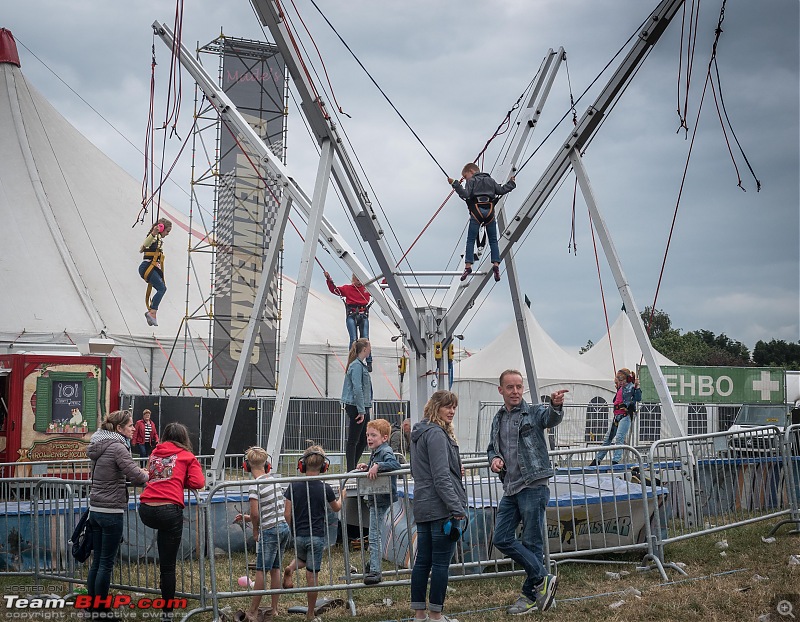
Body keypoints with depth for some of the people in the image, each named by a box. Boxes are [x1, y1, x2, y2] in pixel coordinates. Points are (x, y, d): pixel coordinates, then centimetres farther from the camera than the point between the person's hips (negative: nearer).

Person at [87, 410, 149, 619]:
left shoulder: (98, 445, 10)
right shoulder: (117, 447, -16)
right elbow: (136, 476, -22)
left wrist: (137, 473, 10)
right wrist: (147, 475, 0)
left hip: (95, 510, 8)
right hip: (111, 512, -8)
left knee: (97, 561, 14)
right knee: (106, 564, 0)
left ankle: (92, 605, 20)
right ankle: (100, 610, 6)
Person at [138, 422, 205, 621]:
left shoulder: (155, 453, 21)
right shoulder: (187, 456, 11)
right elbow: (197, 483, 1)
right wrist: (180, 481, 19)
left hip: (146, 510, 3)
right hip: (169, 510, -3)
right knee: (168, 566, 4)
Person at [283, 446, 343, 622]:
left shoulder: (294, 486, -7)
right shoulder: (325, 488, -9)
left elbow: (287, 514, -4)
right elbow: (336, 508, 10)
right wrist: (342, 494, 29)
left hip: (299, 536, 2)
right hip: (317, 536, -2)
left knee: (302, 559, 33)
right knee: (312, 576, 5)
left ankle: (290, 568, 1)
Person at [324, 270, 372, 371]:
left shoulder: (367, 288, 13)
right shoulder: (347, 288, 10)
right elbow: (333, 289, 7)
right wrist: (329, 280, -5)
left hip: (363, 316, 1)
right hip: (351, 316, -1)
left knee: (365, 339, -6)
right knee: (353, 340, -10)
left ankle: (369, 362, -5)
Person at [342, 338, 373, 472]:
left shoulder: (361, 364, 16)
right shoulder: (356, 365, -14)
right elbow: (357, 389, -20)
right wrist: (361, 411, -21)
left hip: (362, 407, 10)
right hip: (356, 407, -10)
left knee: (364, 438, 13)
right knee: (353, 440, -4)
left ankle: (353, 467, 20)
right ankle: (351, 470, 0)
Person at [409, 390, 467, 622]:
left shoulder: (420, 433, 18)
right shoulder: (436, 434, -13)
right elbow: (441, 477, -19)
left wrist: (456, 469, 31)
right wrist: (457, 508, -21)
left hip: (422, 507, 10)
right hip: (441, 507, -10)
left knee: (423, 561, 10)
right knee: (441, 563, -4)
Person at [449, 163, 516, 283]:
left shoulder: (472, 181, 6)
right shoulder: (490, 180, 19)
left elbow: (466, 194, -10)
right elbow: (501, 190, 17)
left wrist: (455, 184, -10)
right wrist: (511, 183, 33)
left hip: (476, 211, -3)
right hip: (490, 211, 3)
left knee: (470, 240, 0)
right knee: (493, 240, 9)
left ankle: (468, 266, -8)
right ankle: (496, 264, -5)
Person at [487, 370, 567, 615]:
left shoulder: (534, 413, -4)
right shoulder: (498, 419, 15)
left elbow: (551, 418, -27)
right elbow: (492, 447, 26)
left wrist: (556, 405, -50)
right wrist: (494, 458, 1)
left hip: (533, 487, -7)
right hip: (510, 489, 7)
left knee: (532, 543, -2)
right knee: (502, 539, 3)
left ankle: (531, 596, 9)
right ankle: (543, 579, 10)